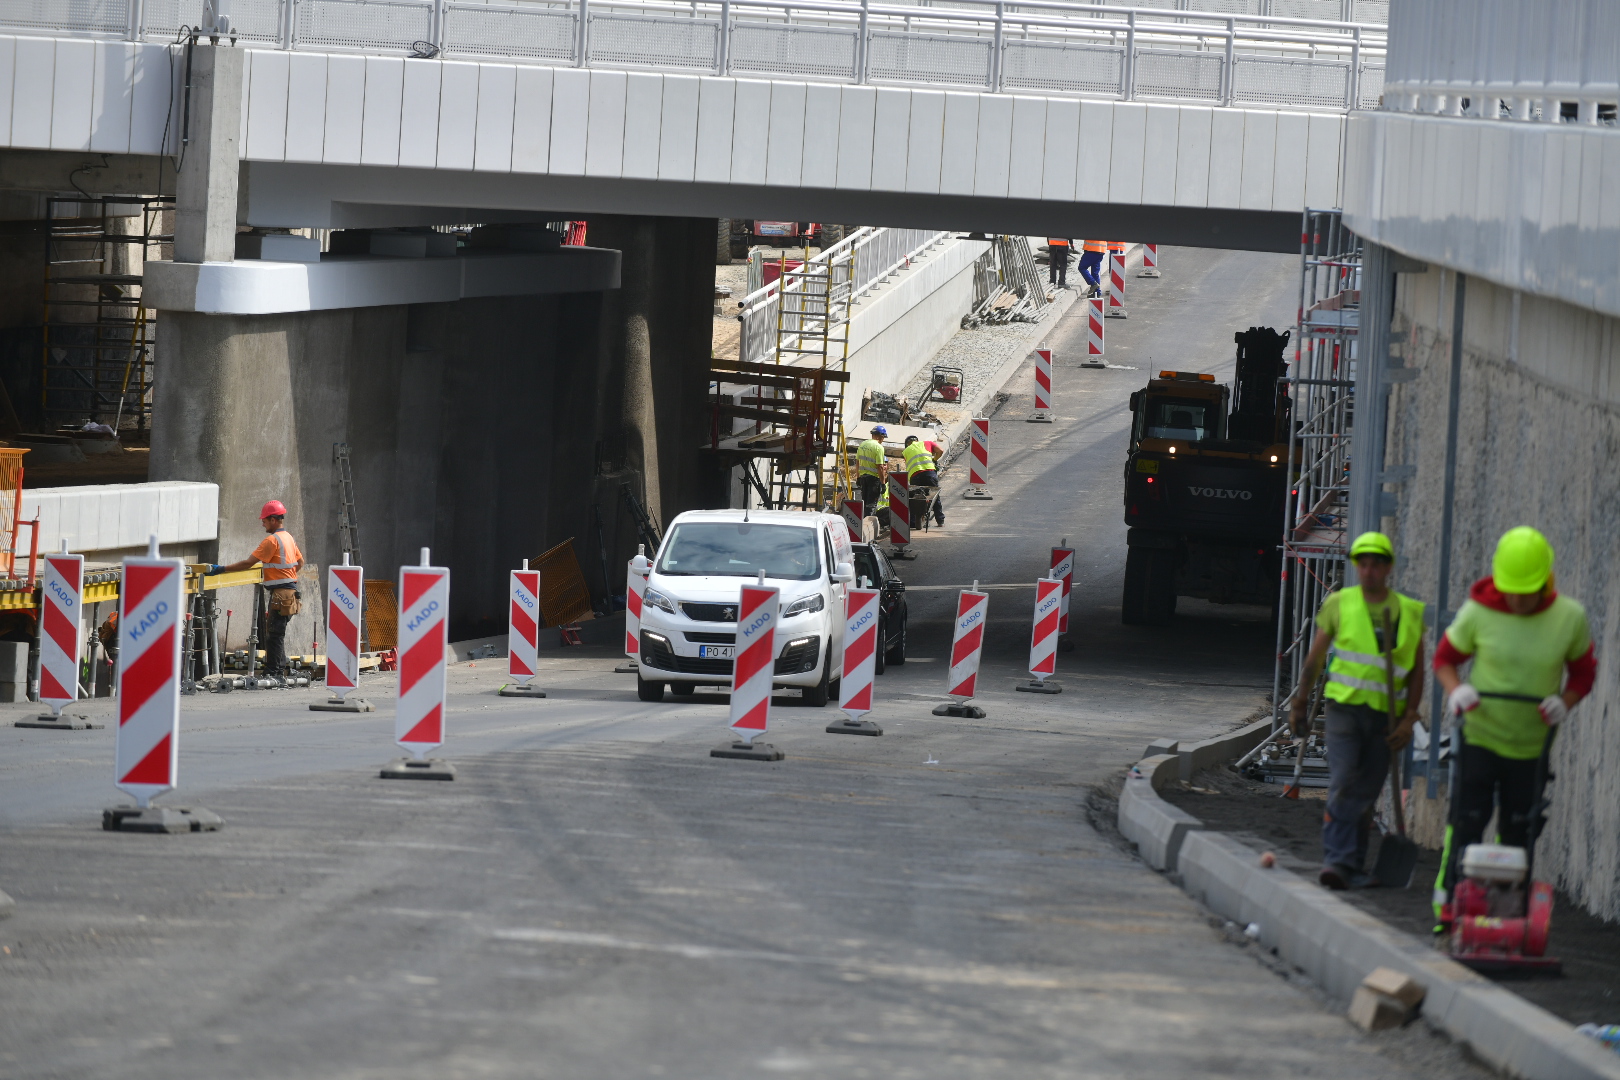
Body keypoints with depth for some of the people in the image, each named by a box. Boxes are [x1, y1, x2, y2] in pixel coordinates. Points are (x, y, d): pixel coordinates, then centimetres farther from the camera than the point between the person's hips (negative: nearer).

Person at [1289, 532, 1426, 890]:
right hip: (1345, 708, -2)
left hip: (1385, 716, 2)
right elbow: (1315, 657, 12)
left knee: (1364, 795, 5)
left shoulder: (1409, 613, 6)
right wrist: (1299, 704, 14)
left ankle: (1353, 868, 11)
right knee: (1342, 786, -14)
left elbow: (1417, 670, 9)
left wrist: (1409, 719, 0)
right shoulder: (1339, 604, 4)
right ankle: (1338, 861, -18)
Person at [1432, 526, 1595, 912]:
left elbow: (1584, 672, 8)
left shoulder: (1570, 618, -6)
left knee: (1517, 834, 7)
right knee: (1466, 824, -6)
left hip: (1532, 746, 2)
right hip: (1480, 738, -1)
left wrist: (1564, 703, -11)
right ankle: (1448, 900, 1)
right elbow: (1445, 657, 6)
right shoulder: (1478, 613, -10)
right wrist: (1456, 690, -15)